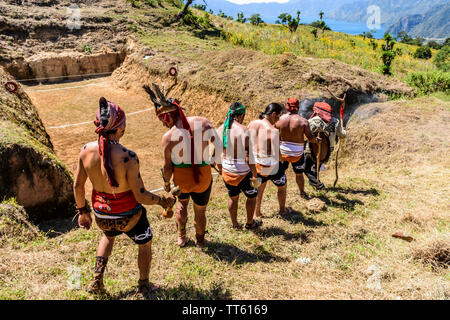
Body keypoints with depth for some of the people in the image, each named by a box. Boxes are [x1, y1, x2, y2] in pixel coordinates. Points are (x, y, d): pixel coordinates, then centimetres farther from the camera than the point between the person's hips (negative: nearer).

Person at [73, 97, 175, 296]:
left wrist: (82, 211, 13)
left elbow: (77, 186, -3)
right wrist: (163, 201, -5)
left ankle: (97, 280, 40)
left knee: (108, 236, 39)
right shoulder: (128, 158, -30)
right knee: (145, 244, 26)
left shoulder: (86, 150, -15)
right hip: (128, 216, -4)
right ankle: (144, 286, 43)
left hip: (101, 215, 5)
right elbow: (141, 196, -24)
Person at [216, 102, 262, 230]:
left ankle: (234, 224, 39)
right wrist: (255, 175, -11)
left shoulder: (220, 129, -1)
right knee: (252, 196, 21)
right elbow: (248, 157, -21)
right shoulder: (243, 130, -19)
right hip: (242, 172, -5)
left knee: (233, 197, 25)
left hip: (226, 171, 5)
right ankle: (250, 223, 37)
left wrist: (221, 170, 20)